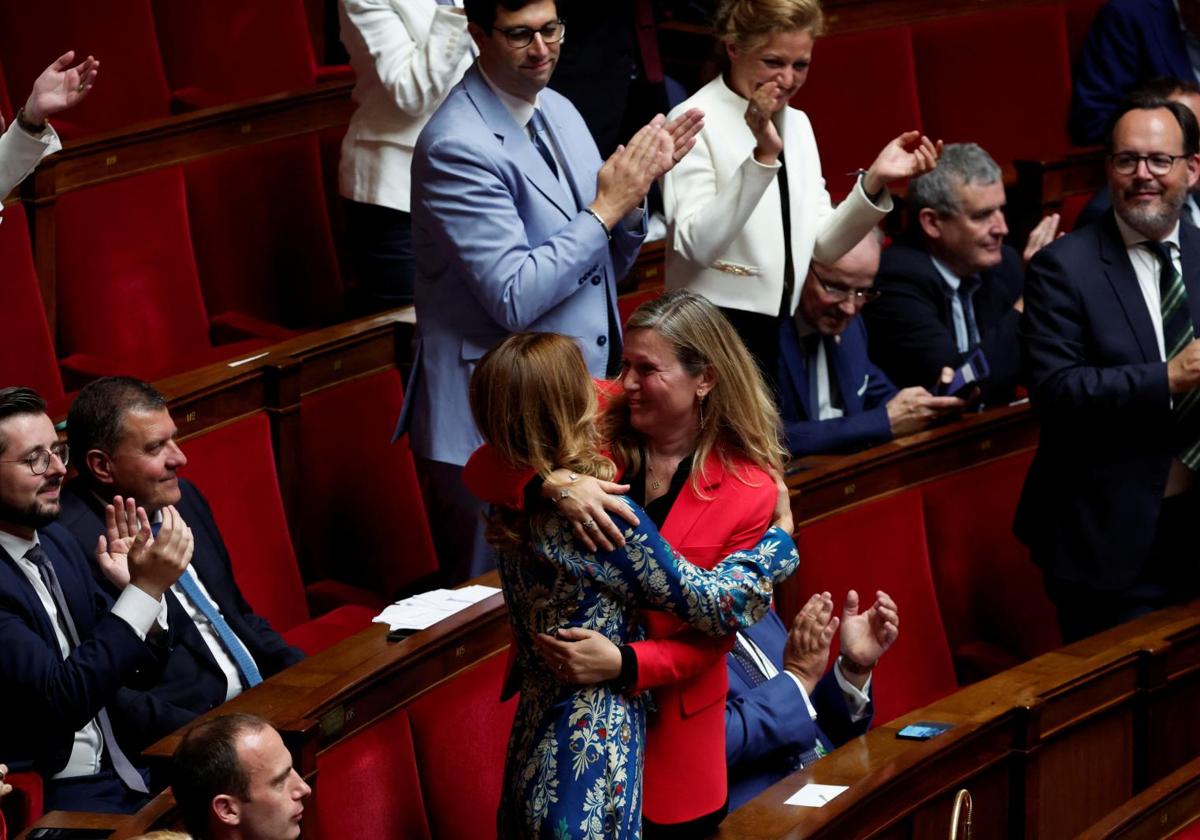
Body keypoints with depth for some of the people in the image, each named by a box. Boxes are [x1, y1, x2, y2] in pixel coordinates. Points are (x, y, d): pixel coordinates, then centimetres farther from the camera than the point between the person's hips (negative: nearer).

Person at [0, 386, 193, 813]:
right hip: (53, 797, -8)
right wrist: (145, 588, -22)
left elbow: (137, 670, 12)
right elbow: (63, 701, -23)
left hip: (124, 766, 8)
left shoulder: (56, 539, 8)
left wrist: (141, 586, -7)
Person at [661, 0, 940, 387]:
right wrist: (762, 157, -29)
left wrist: (874, 181, -7)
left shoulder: (797, 123, 11)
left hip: (780, 332, 7)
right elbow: (698, 245, -22)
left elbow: (822, 245, 7)